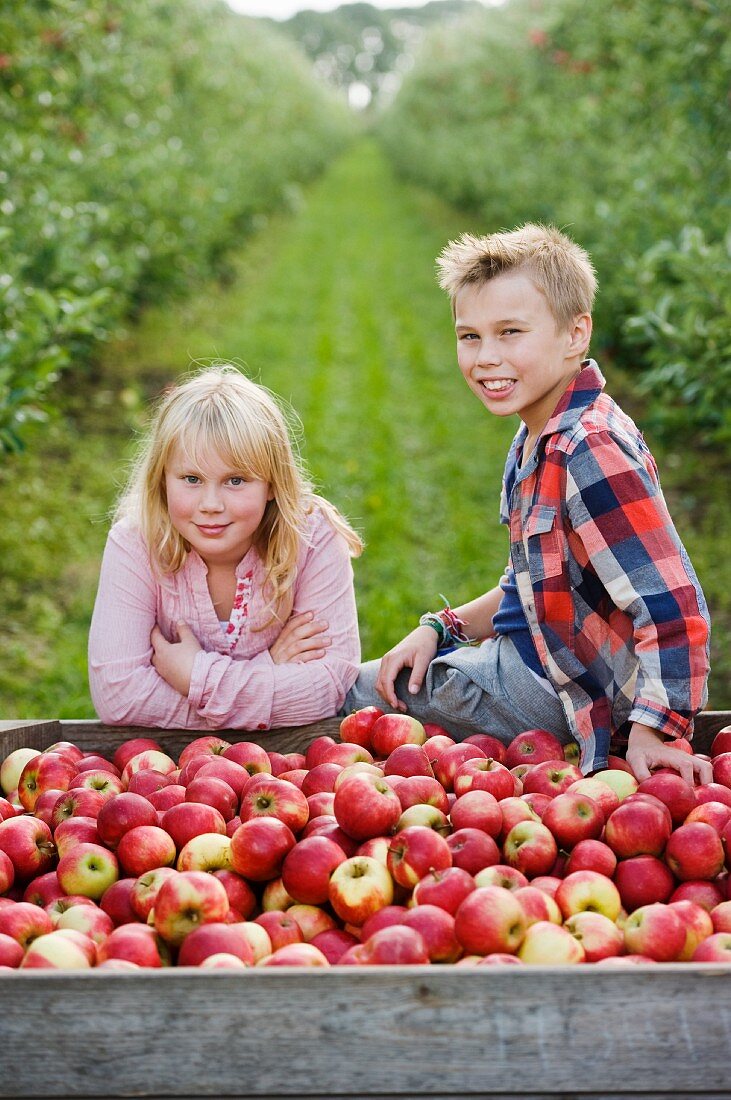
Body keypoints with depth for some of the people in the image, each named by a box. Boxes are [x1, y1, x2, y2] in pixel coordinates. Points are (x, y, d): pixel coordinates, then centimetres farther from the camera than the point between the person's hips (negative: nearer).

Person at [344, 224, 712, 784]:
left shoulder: (593, 453, -25)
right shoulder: (537, 440, 7)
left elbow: (674, 612, -30)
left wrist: (652, 732, -31)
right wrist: (441, 628, 6)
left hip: (563, 693, -9)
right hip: (524, 660, 9)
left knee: (348, 697, 0)